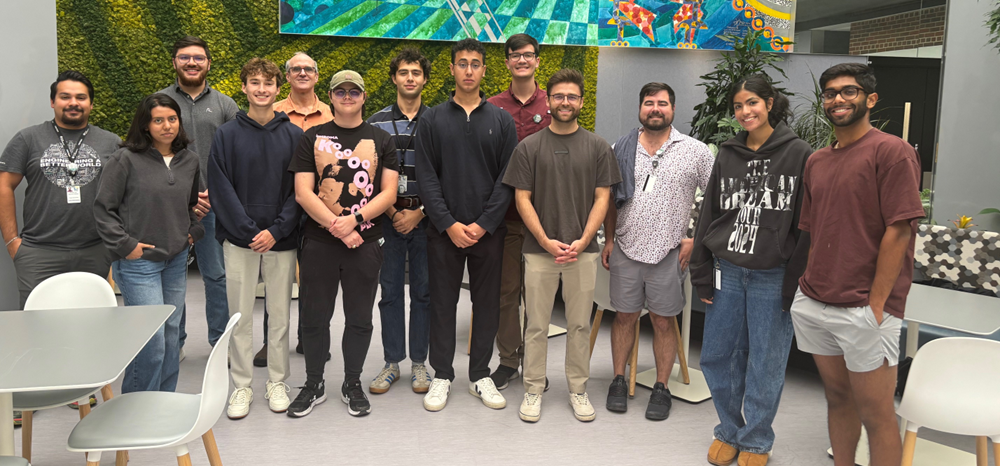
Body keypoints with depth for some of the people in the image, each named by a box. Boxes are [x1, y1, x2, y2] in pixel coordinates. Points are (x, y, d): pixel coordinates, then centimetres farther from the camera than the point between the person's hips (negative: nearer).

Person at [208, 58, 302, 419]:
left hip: (282, 241, 1)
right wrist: (250, 232, -13)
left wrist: (276, 231, -12)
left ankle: (277, 383, 22)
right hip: (239, 240, 0)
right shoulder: (227, 135, 1)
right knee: (240, 316, 6)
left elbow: (300, 190, -1)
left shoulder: (294, 135, 2)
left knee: (280, 315, 8)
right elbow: (221, 189, -4)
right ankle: (242, 386, 18)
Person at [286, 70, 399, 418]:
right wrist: (337, 228, -13)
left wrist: (354, 219, -15)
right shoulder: (312, 138, 6)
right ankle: (314, 385, 24)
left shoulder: (381, 140, 8)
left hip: (366, 242, 0)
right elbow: (303, 193, -3)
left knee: (360, 318, 8)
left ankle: (353, 384, 25)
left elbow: (389, 193, 0)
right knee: (315, 317, 7)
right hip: (318, 242, 0)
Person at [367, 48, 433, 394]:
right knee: (390, 291, 6)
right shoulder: (377, 122, 5)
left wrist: (418, 213, -9)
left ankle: (419, 363, 17)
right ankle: (392, 363, 17)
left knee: (423, 291, 5)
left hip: (425, 218, 0)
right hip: (388, 217, 1)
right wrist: (393, 212, -7)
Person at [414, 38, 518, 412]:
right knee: (442, 304, 7)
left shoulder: (502, 120, 4)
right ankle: (442, 375, 20)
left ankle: (481, 375, 21)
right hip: (444, 230, 0)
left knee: (487, 304, 8)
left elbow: (508, 178, -1)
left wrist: (484, 224, -11)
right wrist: (449, 223, -12)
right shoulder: (432, 120, 3)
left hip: (488, 230, 1)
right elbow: (426, 178, -2)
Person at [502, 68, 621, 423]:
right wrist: (546, 241, -10)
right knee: (536, 325, 6)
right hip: (539, 250, -1)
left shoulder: (597, 147, 5)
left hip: (583, 251, 1)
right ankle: (533, 389, 19)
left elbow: (602, 198, 3)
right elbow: (522, 199, -1)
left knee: (580, 325, 9)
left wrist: (583, 241, -9)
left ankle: (578, 389, 23)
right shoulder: (529, 147, 2)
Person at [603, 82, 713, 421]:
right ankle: (619, 381, 22)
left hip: (669, 253, -2)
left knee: (664, 322, 5)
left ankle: (661, 389, 18)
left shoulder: (695, 151, 0)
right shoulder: (622, 149, 6)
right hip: (626, 251, 2)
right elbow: (610, 199, 13)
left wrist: (696, 239, -4)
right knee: (624, 316, 9)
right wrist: (609, 240, 8)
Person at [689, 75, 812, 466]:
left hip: (774, 277, -4)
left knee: (765, 363, 6)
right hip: (726, 272, 4)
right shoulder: (728, 155, 7)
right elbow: (708, 216, 9)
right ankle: (729, 431, 30)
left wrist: (795, 280, -12)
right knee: (716, 356, 10)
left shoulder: (799, 155, -5)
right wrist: (702, 275, 7)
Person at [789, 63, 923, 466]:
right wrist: (810, 284, 9)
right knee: (837, 397, 17)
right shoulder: (816, 161, 13)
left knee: (876, 413, 2)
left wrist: (876, 304, -15)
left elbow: (899, 232, -13)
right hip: (814, 306, 6)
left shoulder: (892, 152, -7)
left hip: (864, 309, -6)